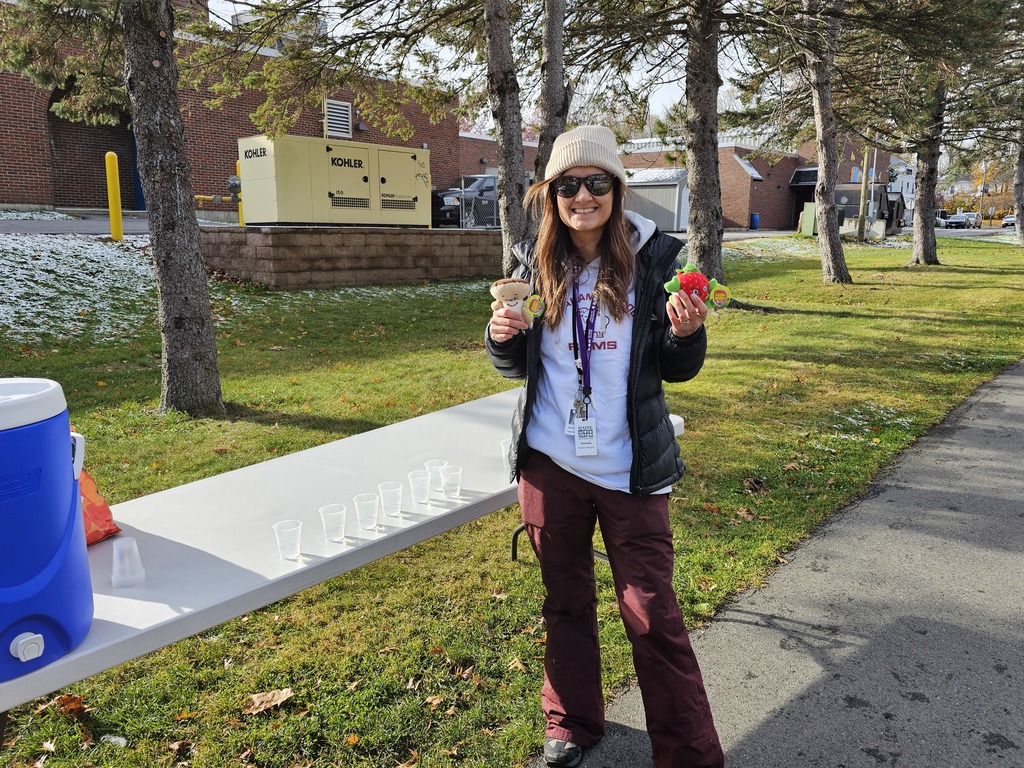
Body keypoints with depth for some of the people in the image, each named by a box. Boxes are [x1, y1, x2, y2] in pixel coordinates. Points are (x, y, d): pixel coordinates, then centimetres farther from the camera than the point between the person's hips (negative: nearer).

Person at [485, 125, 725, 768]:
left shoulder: (654, 258, -6)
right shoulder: (535, 264, 0)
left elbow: (675, 370, -1)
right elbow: (516, 366, 9)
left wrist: (687, 333, -22)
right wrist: (502, 336, -13)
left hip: (631, 469, -2)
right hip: (550, 465, 3)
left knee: (652, 616, 3)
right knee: (567, 601, 18)